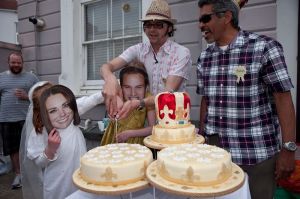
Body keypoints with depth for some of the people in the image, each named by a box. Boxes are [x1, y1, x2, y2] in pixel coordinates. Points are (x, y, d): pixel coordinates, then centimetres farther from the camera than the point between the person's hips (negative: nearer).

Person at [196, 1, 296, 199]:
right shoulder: (205, 57, 6)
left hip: (257, 153, -4)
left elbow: (283, 98, -9)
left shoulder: (264, 47, -9)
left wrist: (288, 148, -11)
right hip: (215, 150, 5)